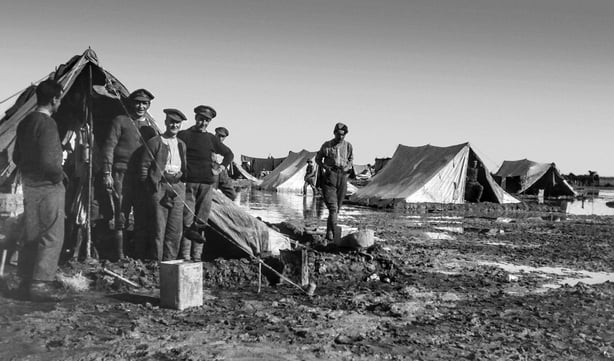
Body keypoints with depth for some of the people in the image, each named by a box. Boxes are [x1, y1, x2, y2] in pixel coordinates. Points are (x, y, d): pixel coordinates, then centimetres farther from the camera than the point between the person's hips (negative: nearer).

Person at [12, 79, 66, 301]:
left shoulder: (25, 123, 10)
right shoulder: (47, 123, -17)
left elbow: (16, 157, 17)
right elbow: (47, 161, -24)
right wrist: (59, 175, -8)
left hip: (29, 185, 9)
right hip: (48, 187, -9)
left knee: (30, 236, 14)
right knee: (52, 236, -3)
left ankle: (26, 281, 21)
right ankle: (40, 284, -3)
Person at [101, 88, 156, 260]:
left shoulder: (149, 126, 17)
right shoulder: (120, 121, 2)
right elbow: (109, 147, -3)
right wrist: (107, 173, -11)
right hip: (123, 173, -5)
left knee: (144, 217, 5)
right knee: (121, 217, -5)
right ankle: (120, 257, 0)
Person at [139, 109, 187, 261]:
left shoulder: (182, 144, 18)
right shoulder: (154, 142, 1)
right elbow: (144, 167, 0)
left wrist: (181, 180, 11)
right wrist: (152, 187, -5)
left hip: (178, 187, 5)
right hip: (160, 186, -5)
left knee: (176, 228, 3)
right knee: (159, 226, -5)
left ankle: (170, 260, 10)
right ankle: (157, 260, 2)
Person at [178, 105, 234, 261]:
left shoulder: (211, 138, 15)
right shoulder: (183, 135, 5)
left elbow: (229, 154, 24)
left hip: (207, 183, 3)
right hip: (188, 182, -3)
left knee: (201, 220, 3)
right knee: (187, 220, -4)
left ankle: (197, 256, 8)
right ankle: (186, 256, -1)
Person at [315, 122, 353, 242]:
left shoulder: (348, 146, 7)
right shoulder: (327, 145, 3)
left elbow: (351, 160, 13)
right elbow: (318, 159, 12)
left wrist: (346, 167, -8)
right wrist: (325, 167, -6)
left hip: (342, 178, 3)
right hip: (329, 178, -3)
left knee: (336, 208, 8)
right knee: (333, 207, -14)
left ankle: (329, 233, 23)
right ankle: (336, 234, -20)